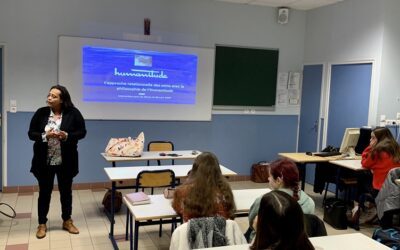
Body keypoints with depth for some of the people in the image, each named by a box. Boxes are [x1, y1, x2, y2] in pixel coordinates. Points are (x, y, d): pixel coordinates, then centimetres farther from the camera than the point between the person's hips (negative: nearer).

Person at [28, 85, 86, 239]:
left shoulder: (73, 113, -7)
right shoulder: (41, 113, -3)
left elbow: (82, 132, -4)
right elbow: (31, 133, -1)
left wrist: (67, 136, -22)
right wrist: (45, 136, -20)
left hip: (65, 161, 0)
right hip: (44, 161, 0)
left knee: (66, 191, 13)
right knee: (44, 192, 10)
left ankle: (67, 221, 31)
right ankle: (42, 224, 26)